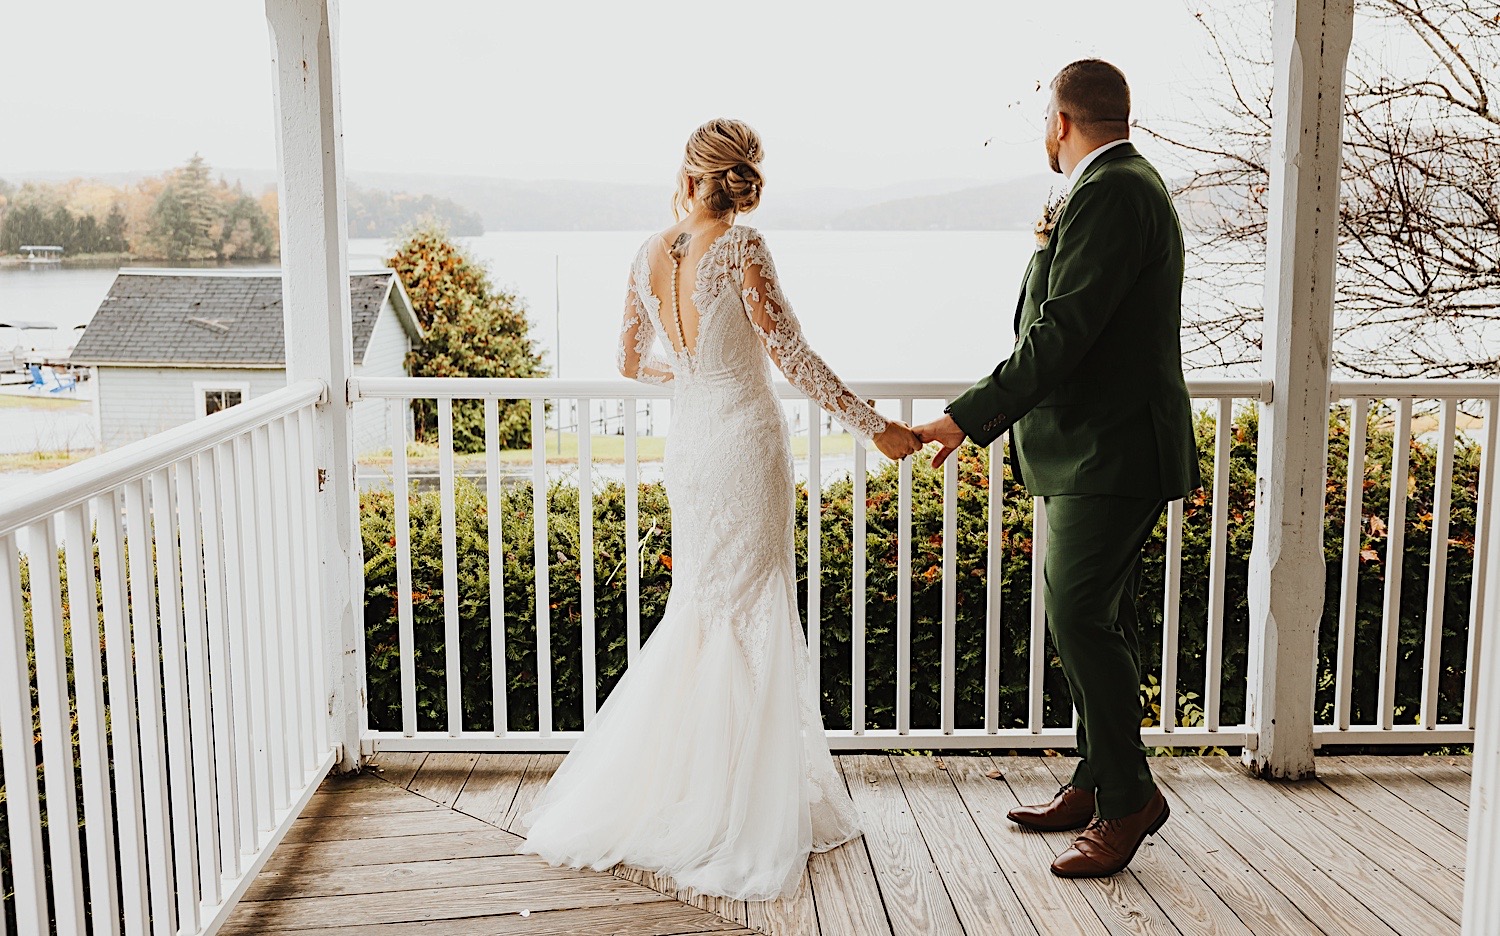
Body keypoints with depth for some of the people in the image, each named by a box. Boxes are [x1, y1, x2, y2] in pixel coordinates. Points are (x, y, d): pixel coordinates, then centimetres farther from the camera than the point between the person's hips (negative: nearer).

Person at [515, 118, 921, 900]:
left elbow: (632, 362, 13)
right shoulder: (741, 248, -13)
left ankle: (648, 792, 24)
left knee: (700, 613, 18)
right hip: (746, 440, -6)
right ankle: (728, 816, 12)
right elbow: (790, 353, -16)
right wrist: (874, 427, -11)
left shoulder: (649, 254, 4)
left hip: (688, 440, 6)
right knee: (746, 619, 3)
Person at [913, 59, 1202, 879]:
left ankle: (1128, 796, 3)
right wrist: (1055, 251, 13)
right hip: (1100, 449, 11)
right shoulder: (1128, 186, 19)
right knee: (1094, 622, 15)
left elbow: (1064, 332, -22)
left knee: (1080, 619, -9)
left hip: (1108, 451, -11)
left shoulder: (1110, 193, -15)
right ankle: (1099, 784, 25)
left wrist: (970, 416, -20)